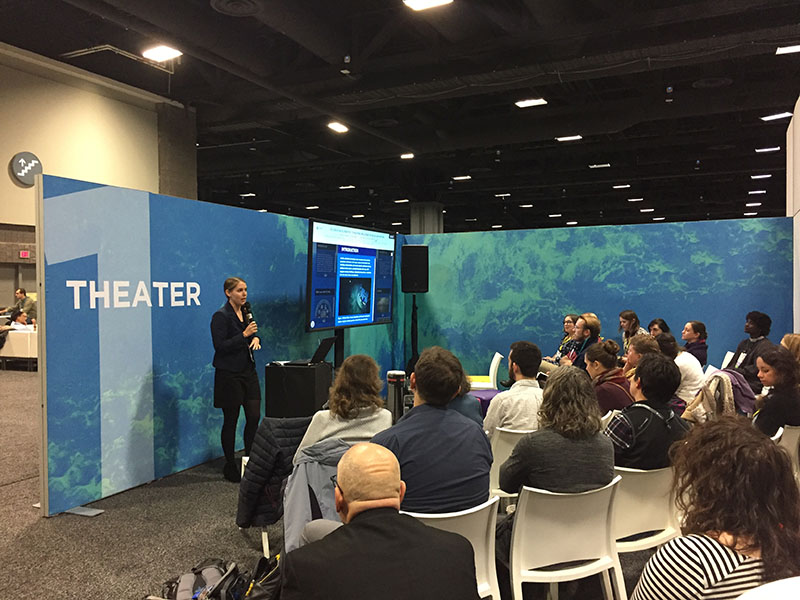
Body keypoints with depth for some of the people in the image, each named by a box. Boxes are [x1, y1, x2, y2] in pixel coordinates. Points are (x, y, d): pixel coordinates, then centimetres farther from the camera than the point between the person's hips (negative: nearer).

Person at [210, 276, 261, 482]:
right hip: (229, 374, -7)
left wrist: (255, 338, -1)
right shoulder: (221, 316, -12)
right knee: (230, 421, 3)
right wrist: (244, 335, -22)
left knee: (254, 417, 4)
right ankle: (230, 467, 16)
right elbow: (220, 346, -17)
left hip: (248, 371, 7)